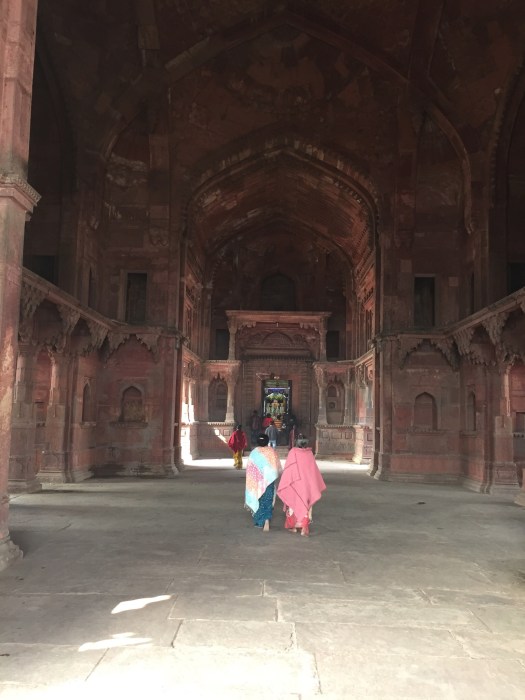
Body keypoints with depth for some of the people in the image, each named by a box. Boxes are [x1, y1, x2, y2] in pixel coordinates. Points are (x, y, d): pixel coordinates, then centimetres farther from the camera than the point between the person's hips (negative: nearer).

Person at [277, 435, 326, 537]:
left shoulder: (293, 452, -11)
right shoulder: (309, 453, -5)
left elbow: (287, 469, -10)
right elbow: (315, 471, 1)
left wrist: (284, 485, -3)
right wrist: (317, 486, 13)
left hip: (294, 484, -1)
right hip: (307, 484, 1)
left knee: (294, 504, 16)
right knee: (306, 506, 9)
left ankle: (292, 526, 27)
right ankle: (304, 528, 1)